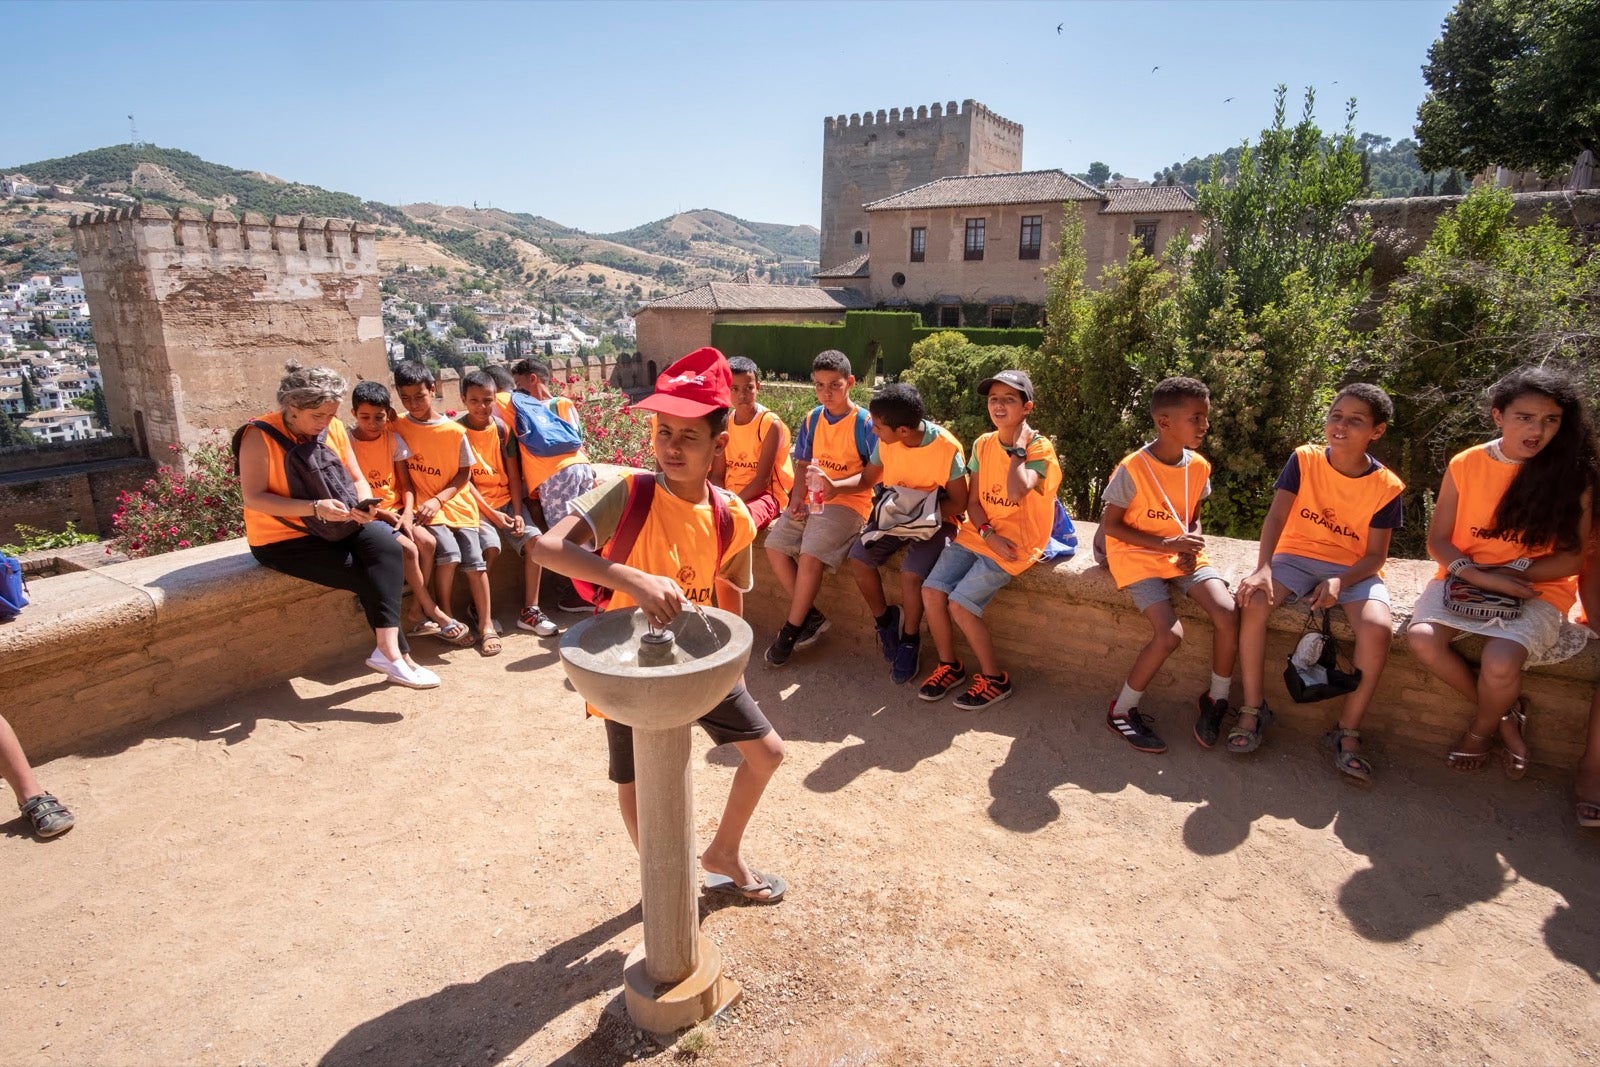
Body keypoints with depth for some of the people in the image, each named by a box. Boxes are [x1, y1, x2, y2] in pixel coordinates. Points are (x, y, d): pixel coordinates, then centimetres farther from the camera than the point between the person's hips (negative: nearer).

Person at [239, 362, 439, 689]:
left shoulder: (333, 428, 0)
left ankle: (387, 650, -29)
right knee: (366, 575, -19)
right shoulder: (260, 435, -15)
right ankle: (398, 653, -7)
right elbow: (254, 498, -21)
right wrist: (313, 508, -32)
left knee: (386, 547, -24)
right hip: (282, 540, -5)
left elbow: (357, 479, 5)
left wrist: (363, 504, -18)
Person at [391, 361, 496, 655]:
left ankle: (486, 624, 1)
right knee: (449, 555, -22)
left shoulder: (454, 431, -4)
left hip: (456, 502, 1)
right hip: (424, 505, 0)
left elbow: (465, 473, 1)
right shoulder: (398, 426, 1)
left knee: (474, 560, -10)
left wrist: (439, 499, -11)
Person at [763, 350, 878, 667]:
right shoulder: (812, 420, 11)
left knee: (810, 555, -25)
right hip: (810, 500, 6)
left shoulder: (865, 422, -7)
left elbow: (871, 476, -10)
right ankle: (811, 616, -2)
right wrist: (797, 496, -3)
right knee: (774, 545, -14)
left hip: (848, 502, -6)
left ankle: (790, 630, -8)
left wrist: (835, 487, -27)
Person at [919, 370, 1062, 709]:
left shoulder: (1040, 448, -11)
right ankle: (949, 665, 10)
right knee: (931, 591, -11)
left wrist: (1018, 445, -18)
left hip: (1015, 544, -6)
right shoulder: (983, 444, 6)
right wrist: (988, 534, -12)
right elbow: (972, 500, 5)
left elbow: (1016, 492, -30)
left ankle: (995, 678, 2)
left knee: (960, 604, -18)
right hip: (977, 535, 6)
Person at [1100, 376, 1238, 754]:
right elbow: (1110, 525, -12)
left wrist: (1191, 547, -7)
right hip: (1139, 557, -5)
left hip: (1183, 555, 5)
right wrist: (1165, 544, -20)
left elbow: (1193, 515, 15)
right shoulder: (1132, 469, -17)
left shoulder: (1199, 466, 2)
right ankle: (1122, 710, -2)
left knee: (1228, 614, -18)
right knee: (1169, 634, -23)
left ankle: (1217, 698, 6)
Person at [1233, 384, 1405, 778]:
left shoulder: (1387, 487, -7)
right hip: (1297, 557, 1)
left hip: (1354, 569, 0)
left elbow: (1375, 556, -7)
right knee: (1253, 602, -29)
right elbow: (1277, 516, -15)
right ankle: (1253, 709, -14)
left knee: (1378, 629, -29)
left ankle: (1347, 731, -11)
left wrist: (1339, 582, -28)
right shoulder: (1304, 460, -6)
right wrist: (1263, 568, -32)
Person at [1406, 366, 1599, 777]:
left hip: (1537, 590, -2)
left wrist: (1508, 573, -15)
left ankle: (1482, 729, 7)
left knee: (1500, 661, -29)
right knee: (1422, 638, -26)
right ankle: (1505, 713, 2)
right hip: (1466, 580, 2)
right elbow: (1437, 541, 1)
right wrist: (1480, 576, -16)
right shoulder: (1465, 465, -1)